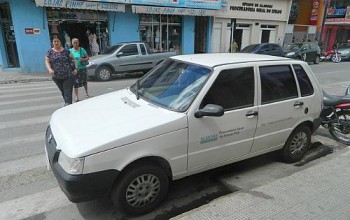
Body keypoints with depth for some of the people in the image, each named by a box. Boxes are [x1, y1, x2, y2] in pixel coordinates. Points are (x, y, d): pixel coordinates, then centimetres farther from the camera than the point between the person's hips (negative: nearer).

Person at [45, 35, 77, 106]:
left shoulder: (66, 51, 3)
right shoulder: (50, 52, 7)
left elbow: (72, 60, 10)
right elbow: (47, 61, -1)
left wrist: (75, 68, -1)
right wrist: (49, 69, -19)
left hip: (68, 76, -3)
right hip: (56, 77, 3)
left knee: (68, 92, -9)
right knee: (63, 92, 13)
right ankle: (67, 103, 28)